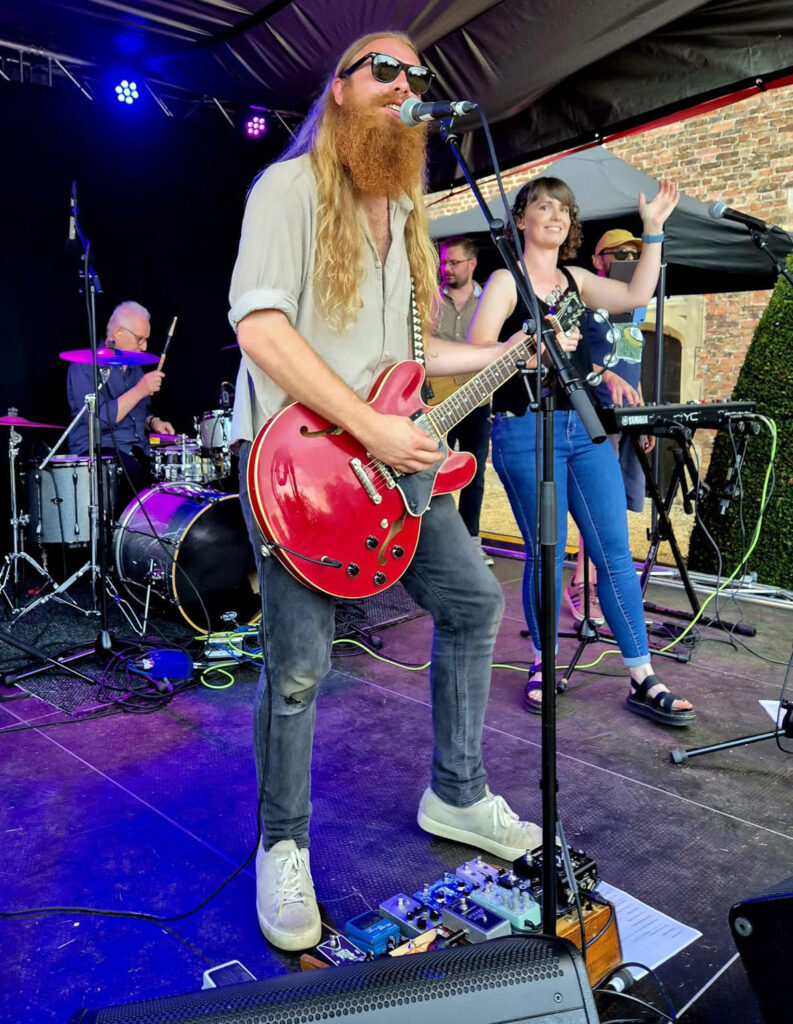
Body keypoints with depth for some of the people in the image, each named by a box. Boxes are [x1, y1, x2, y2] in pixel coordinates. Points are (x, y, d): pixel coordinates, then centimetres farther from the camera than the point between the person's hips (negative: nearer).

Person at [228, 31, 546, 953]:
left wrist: (502, 355, 14)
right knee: (298, 666, -7)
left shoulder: (403, 211, 19)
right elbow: (259, 328, -18)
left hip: (389, 448, 8)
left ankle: (455, 795, 27)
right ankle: (282, 846, 19)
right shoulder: (290, 186, -5)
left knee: (473, 601, 9)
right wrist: (371, 427, -22)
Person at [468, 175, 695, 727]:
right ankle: (543, 665, 21)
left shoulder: (575, 279, 18)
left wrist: (653, 228, 9)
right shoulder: (506, 280, 0)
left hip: (585, 428, 6)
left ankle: (643, 680, 9)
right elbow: (476, 352, -12)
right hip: (527, 431, -5)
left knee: (616, 552, 2)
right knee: (547, 554, 0)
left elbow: (637, 294, 11)